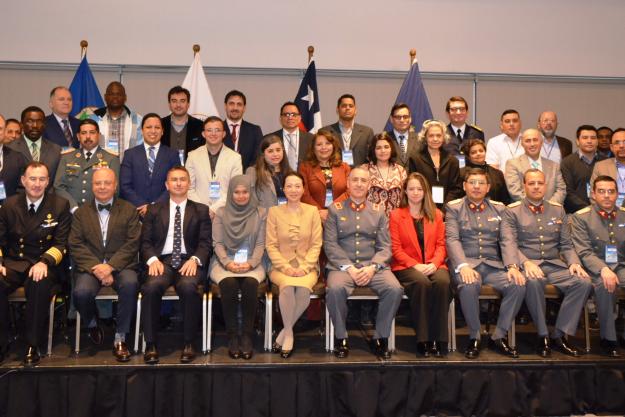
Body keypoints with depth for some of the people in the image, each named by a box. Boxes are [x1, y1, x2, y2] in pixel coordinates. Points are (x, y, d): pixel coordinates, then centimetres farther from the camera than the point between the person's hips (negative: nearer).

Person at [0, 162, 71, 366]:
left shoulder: (60, 205, 2)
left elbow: (61, 243, -2)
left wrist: (44, 262, -22)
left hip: (44, 264, -2)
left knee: (40, 284, -36)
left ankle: (32, 345, -18)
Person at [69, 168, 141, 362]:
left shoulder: (129, 210, 9)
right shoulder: (81, 213, 14)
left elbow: (132, 244, -1)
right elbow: (76, 245, 2)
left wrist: (110, 266, -15)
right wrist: (96, 268, -14)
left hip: (120, 265, -1)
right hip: (90, 266, 1)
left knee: (130, 284, -34)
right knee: (82, 292, -29)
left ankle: (120, 338, -17)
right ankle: (92, 324, 7)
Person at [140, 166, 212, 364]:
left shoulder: (201, 210, 15)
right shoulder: (154, 210, 18)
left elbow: (206, 243, 6)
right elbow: (145, 241, 10)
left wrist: (195, 259, -14)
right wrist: (153, 259, -10)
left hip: (189, 261, -1)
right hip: (162, 260, 1)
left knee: (188, 286, -34)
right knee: (151, 286, -32)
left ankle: (188, 343, -19)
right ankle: (151, 343, -18)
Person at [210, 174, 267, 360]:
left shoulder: (260, 213, 8)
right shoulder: (221, 213, 9)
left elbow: (260, 244, 4)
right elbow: (218, 243, 3)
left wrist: (250, 263, -14)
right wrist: (227, 263, -15)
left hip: (251, 263, 0)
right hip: (224, 262, 0)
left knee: (250, 284, -33)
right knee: (229, 285, -32)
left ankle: (247, 336, -22)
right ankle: (232, 336, -20)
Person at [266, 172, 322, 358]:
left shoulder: (312, 211, 7)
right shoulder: (274, 211, 6)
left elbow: (316, 244, 2)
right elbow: (271, 245, 1)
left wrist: (304, 267, -12)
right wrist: (286, 267, -13)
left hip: (307, 267, 0)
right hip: (281, 266, 0)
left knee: (304, 288, -32)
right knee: (287, 286, -33)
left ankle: (285, 332, -9)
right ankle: (289, 333, -11)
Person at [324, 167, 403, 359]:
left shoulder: (378, 211, 14)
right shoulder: (335, 210, 10)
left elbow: (385, 247, 8)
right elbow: (330, 244, 1)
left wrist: (373, 267, -11)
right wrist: (349, 267, -12)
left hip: (373, 266, 2)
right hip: (342, 266, -1)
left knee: (395, 289, -26)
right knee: (335, 289, -33)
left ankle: (381, 338, -6)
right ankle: (341, 337, -10)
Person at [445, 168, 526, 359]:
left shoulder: (499, 208, 17)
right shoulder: (454, 207, 8)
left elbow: (506, 240, 7)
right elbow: (452, 239, -5)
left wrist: (512, 266, -11)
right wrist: (463, 266, -21)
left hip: (493, 265, 3)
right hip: (466, 263, -3)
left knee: (518, 284, -24)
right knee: (469, 286, -35)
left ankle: (499, 336, -6)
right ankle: (474, 337, -13)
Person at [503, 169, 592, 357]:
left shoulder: (558, 210, 17)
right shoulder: (512, 211, 5)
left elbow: (566, 245, 16)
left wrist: (574, 263, -5)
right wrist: (526, 263, -24)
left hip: (555, 265, 4)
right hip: (528, 266, -4)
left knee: (584, 282, -24)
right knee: (533, 282, -38)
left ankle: (560, 335, -12)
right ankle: (542, 335, -19)